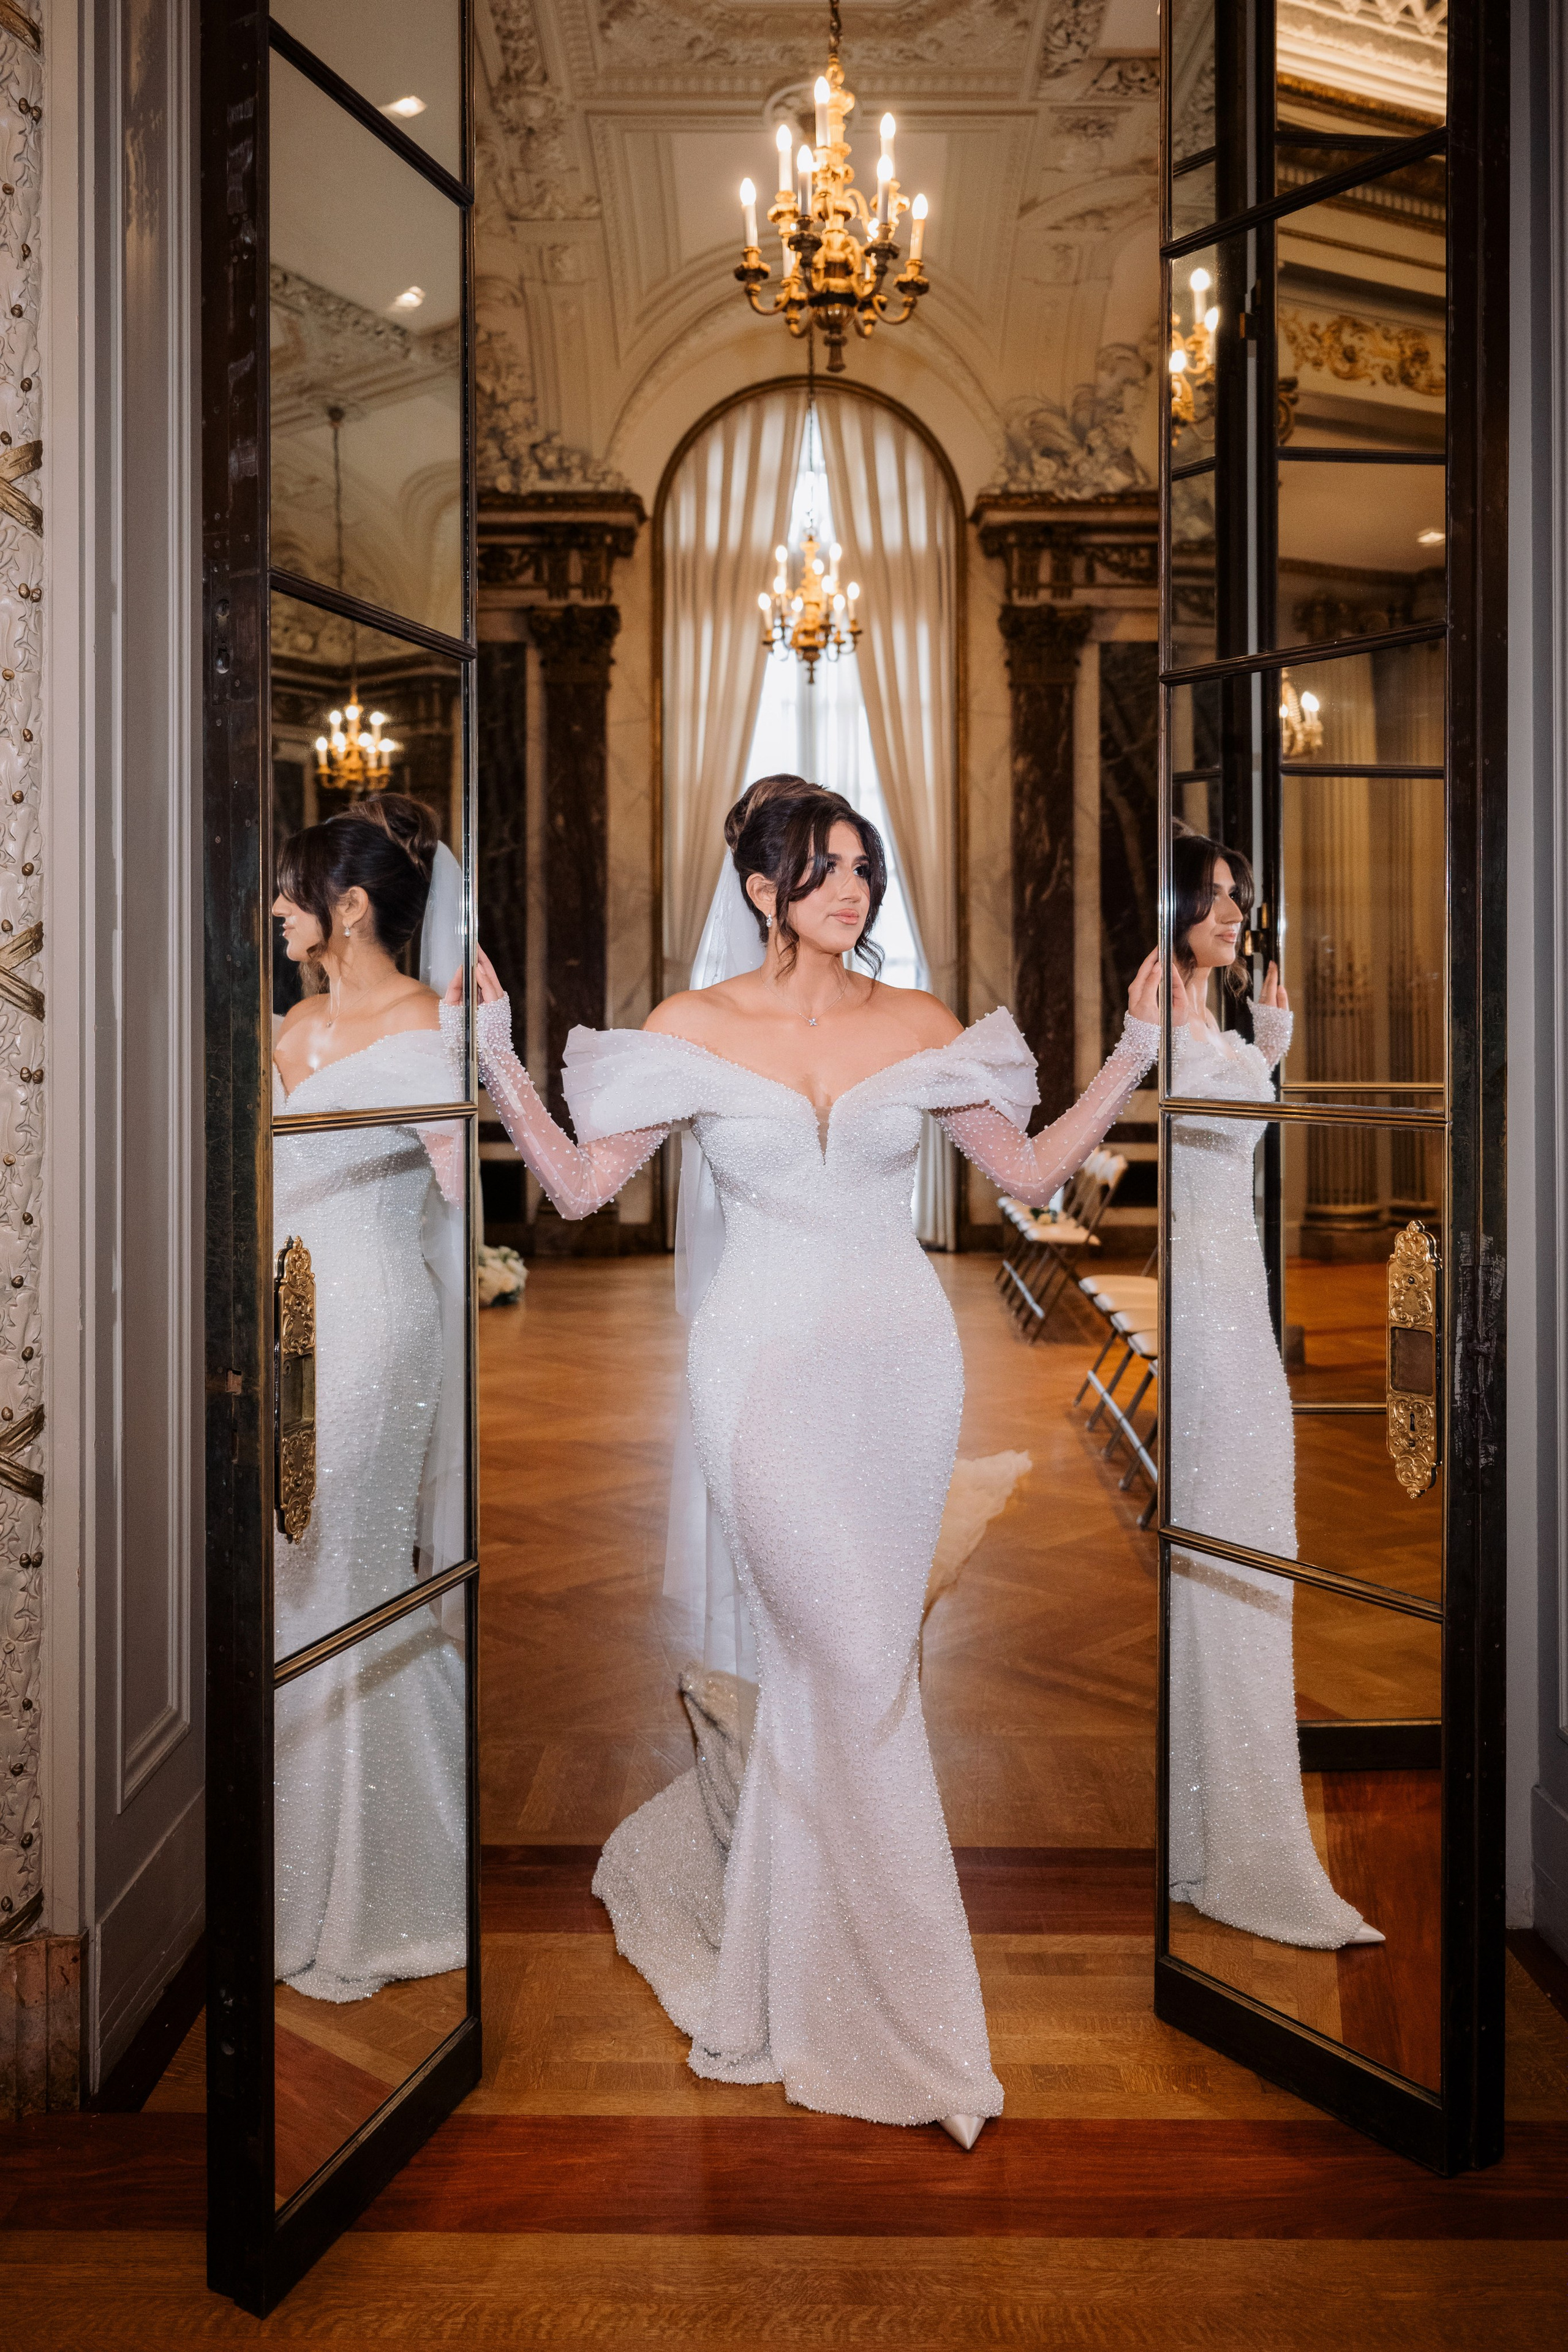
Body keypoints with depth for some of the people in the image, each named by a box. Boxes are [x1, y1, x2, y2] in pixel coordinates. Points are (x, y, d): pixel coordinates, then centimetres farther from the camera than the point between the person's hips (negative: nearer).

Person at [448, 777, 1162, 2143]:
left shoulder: (919, 1027, 5)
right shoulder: (693, 1028, 1)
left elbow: (1032, 1173, 10)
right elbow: (579, 1185, 1)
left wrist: (1136, 1054, 3)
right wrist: (494, 1054, -8)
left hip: (902, 1364, 3)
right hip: (767, 1366, -3)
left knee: (834, 1661, 8)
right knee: (855, 1658, -5)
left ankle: (703, 1850, 38)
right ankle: (902, 2001, 14)